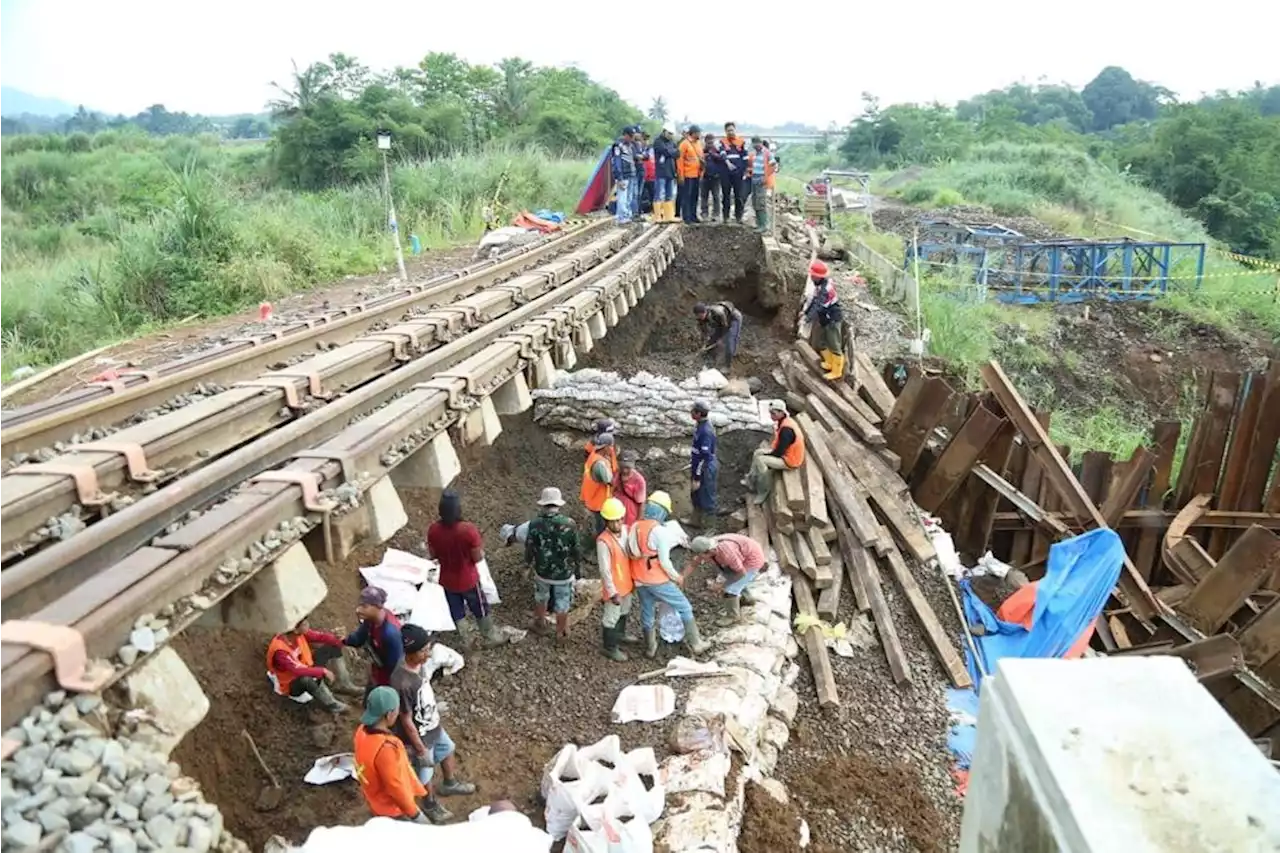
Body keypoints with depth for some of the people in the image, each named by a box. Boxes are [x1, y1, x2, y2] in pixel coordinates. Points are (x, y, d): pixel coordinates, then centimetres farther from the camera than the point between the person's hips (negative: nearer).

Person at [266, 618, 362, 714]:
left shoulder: (300, 633, -16)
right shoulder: (280, 650, -36)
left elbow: (321, 636, -8)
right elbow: (298, 670, -43)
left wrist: (343, 643, -16)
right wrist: (323, 671, -38)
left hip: (306, 670, 8)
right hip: (292, 684, -8)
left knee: (333, 647, 0)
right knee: (307, 679, -41)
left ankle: (343, 685, 2)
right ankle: (330, 704, -15)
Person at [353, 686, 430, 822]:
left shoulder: (362, 731, -13)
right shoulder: (385, 748, -39)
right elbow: (395, 787, -29)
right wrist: (415, 814, -16)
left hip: (376, 802, 8)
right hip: (393, 809, -8)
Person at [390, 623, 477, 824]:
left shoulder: (419, 664, -16)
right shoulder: (402, 683, -40)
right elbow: (406, 721, -28)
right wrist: (420, 749, -18)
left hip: (434, 726, 8)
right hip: (419, 736, -8)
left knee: (447, 751, 31)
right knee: (424, 775, 20)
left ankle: (449, 784, 60)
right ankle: (430, 805, 49)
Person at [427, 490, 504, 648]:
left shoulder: (433, 529, -17)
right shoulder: (468, 529, -29)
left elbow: (432, 555, -3)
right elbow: (478, 557, -19)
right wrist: (481, 549, 1)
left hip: (447, 581, 3)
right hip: (468, 580, -3)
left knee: (457, 613, 23)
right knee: (481, 610, 21)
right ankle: (491, 638, 40)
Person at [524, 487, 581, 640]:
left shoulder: (535, 524, -19)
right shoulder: (569, 524, -23)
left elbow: (529, 547, -6)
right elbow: (575, 550, -12)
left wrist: (528, 561, 17)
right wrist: (577, 568, 6)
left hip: (542, 571, 2)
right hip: (564, 572, -2)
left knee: (540, 598, 29)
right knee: (562, 604, 20)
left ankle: (540, 625, 50)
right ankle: (561, 633, 39)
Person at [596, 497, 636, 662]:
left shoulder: (625, 530, -9)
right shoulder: (603, 541, -31)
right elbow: (605, 570, -26)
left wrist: (633, 578, 13)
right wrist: (613, 592, -22)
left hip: (626, 583, 8)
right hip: (615, 587, -7)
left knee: (624, 611, 29)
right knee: (611, 617, 13)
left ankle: (620, 635, 54)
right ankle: (610, 648, 32)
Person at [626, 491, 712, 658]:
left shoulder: (635, 527, -2)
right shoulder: (660, 531, -21)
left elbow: (630, 553, 5)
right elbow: (664, 562, -19)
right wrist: (677, 577, -4)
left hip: (639, 580, 6)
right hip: (658, 581, -6)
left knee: (647, 613, 22)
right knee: (685, 608, 10)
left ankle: (650, 648, 36)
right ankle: (695, 644, 16)